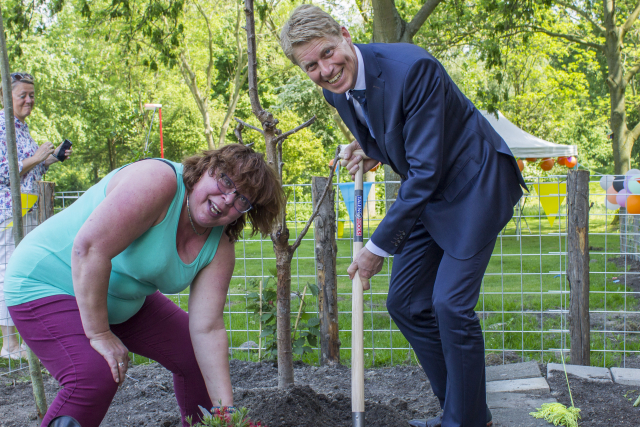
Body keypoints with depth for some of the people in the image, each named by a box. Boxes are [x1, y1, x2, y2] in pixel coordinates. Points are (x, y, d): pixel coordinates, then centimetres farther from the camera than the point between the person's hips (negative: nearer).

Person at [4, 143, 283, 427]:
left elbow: (207, 330, -8)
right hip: (46, 285, -8)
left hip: (125, 302, 8)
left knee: (198, 357, 9)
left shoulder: (219, 249, -8)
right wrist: (99, 334, -32)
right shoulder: (159, 182, -31)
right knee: (95, 376, -30)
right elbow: (88, 248, -37)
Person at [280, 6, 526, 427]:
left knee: (451, 304, -16)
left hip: (472, 183, -8)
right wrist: (372, 151, -1)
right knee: (404, 303, 7)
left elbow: (426, 168, -27)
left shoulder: (411, 68, -28)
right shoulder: (336, 90, -2)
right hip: (425, 193, 9)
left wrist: (379, 245, -24)